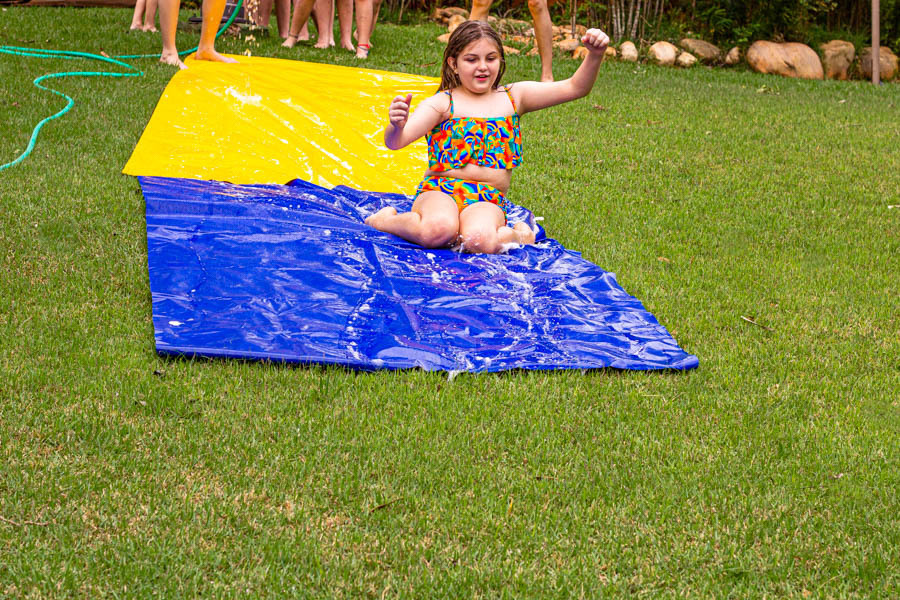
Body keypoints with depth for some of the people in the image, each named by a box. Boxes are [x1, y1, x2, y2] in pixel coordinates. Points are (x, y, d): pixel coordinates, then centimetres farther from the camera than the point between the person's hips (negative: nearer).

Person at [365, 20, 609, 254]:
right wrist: (396, 126, -38)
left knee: (478, 241, -35)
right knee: (438, 230, -38)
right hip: (439, 192, -1)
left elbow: (574, 88, 4)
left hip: (489, 200, 1)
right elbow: (395, 142, -14)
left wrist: (595, 55, -15)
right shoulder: (441, 104, -1)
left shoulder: (514, 97, 10)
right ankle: (386, 219, -5)